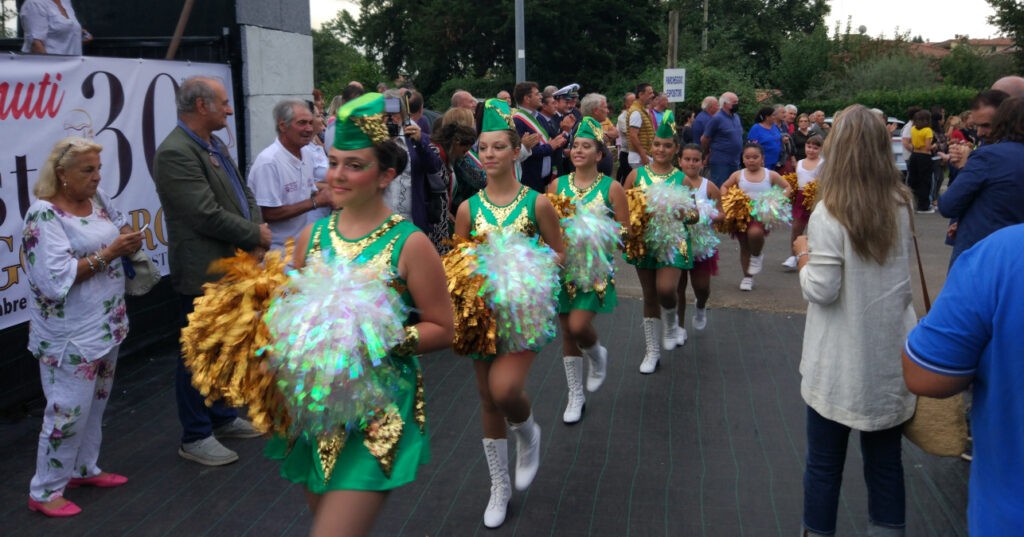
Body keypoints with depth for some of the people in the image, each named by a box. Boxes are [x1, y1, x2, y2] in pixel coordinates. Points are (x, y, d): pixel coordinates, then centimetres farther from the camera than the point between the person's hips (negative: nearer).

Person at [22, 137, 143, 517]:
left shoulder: (98, 200, 5)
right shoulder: (45, 215, -18)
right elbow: (56, 279, -24)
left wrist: (130, 240, -4)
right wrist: (108, 254, -24)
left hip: (106, 324, 8)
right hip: (71, 334, -8)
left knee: (96, 403, 19)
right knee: (69, 410, -1)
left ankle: (84, 469, 35)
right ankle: (45, 491, 13)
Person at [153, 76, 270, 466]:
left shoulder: (215, 145, 11)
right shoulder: (175, 153, -19)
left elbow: (243, 193, 16)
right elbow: (207, 215, -23)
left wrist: (258, 227, -4)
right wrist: (255, 235, -12)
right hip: (204, 271, -10)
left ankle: (223, 417, 35)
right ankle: (195, 437, 15)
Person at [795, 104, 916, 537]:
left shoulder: (829, 214, -18)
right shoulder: (901, 205, 1)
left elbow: (820, 290, -18)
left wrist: (803, 253, -1)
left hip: (841, 363, -5)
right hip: (889, 356, 5)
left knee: (824, 463, 10)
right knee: (885, 460, 16)